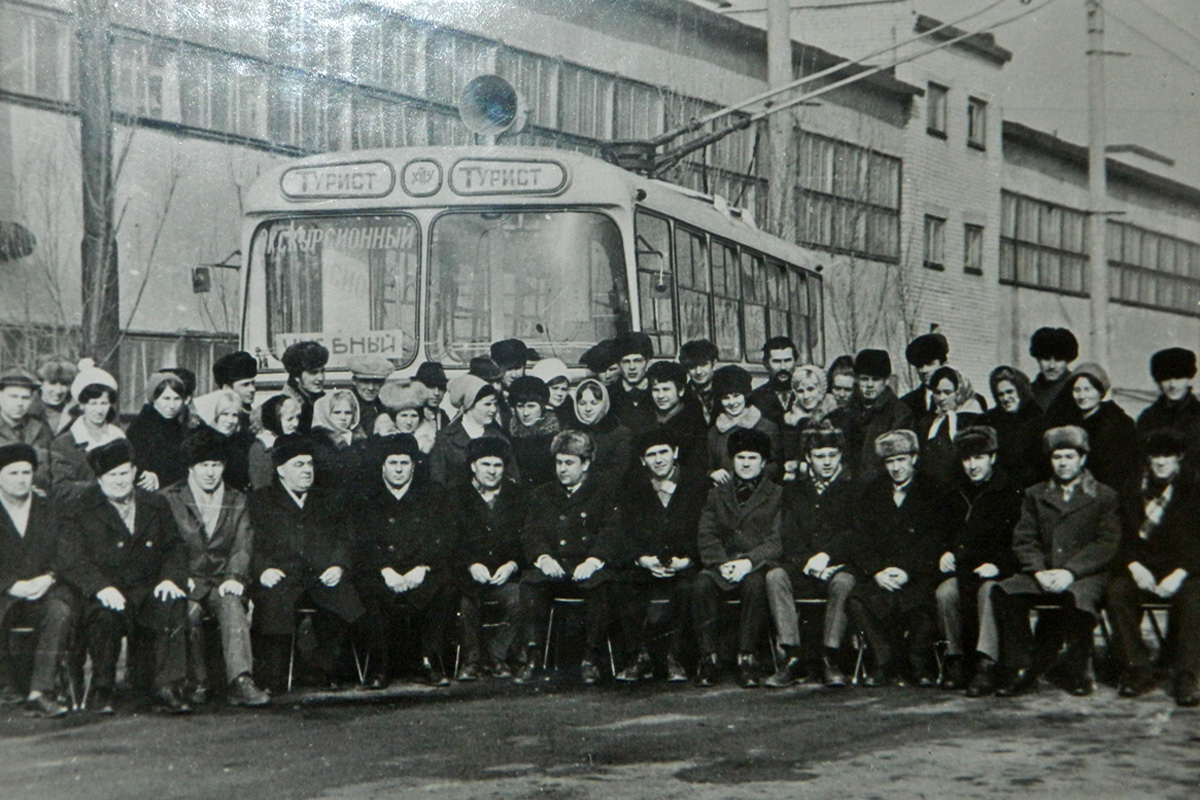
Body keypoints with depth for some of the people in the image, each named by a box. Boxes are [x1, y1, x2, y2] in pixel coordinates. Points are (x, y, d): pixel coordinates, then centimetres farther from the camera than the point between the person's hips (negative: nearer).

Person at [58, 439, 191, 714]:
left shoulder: (156, 505, 18)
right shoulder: (78, 511, 6)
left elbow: (174, 548, 13)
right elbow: (73, 562, -6)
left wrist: (171, 578, -10)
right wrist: (101, 587, -24)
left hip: (148, 592, 3)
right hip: (103, 598, -3)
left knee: (175, 604, -30)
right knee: (107, 614, -37)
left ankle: (169, 687, -25)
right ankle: (101, 689, -14)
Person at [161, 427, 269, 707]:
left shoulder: (237, 502, 16)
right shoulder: (170, 500, 8)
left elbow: (243, 545, 6)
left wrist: (235, 576, -14)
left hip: (223, 580, 1)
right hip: (188, 581, -1)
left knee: (232, 604, -32)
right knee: (189, 610, -34)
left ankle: (240, 681, -43)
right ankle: (197, 682, -21)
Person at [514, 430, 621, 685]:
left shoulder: (606, 490, 10)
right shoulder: (541, 495, 21)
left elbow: (611, 532, -2)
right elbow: (530, 534, 10)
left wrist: (593, 561, -19)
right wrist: (543, 557, -12)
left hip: (587, 570, -2)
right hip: (554, 568, 3)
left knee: (599, 583, -35)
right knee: (530, 582, -29)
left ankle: (591, 657, -26)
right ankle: (532, 657, -25)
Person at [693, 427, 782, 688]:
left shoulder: (777, 495, 14)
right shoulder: (717, 494, 23)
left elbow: (778, 541, 1)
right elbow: (706, 535, 11)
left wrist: (749, 562, -15)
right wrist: (721, 563, -9)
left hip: (758, 566, -2)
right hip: (722, 565, 2)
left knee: (755, 584, -37)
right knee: (702, 584, -31)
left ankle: (746, 658, -29)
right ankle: (707, 658, -26)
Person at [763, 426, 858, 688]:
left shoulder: (853, 489, 10)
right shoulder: (794, 490, 18)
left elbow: (854, 534, -1)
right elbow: (789, 537, 8)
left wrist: (826, 556, -15)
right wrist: (808, 562, -10)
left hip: (840, 566, -2)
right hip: (802, 570, 3)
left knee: (843, 582, -36)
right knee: (774, 577, -27)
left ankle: (831, 657, -32)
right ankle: (793, 655, -30)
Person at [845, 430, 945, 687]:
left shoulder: (931, 492, 6)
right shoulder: (872, 492, 15)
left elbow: (935, 541, -2)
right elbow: (860, 542, 8)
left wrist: (907, 571, -15)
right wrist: (877, 571, -10)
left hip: (918, 576, -3)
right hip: (879, 576, 3)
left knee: (920, 602, -35)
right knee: (856, 601, -28)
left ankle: (919, 665, -11)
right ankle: (884, 662, -14)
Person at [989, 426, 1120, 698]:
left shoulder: (1104, 497, 11)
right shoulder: (1035, 495, 21)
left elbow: (1107, 543, -1)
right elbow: (1024, 540, 11)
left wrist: (1070, 571, -15)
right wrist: (1039, 571, -10)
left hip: (1085, 574, -3)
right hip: (1043, 573, 3)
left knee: (1078, 597, -39)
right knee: (1003, 592, -27)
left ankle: (1076, 672, -18)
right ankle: (1020, 669, -19)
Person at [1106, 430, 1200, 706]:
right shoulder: (1133, 491, 11)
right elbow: (1123, 538, 9)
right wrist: (1134, 566, -10)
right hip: (1141, 568, 2)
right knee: (1116, 591, -28)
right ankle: (1138, 671, -20)